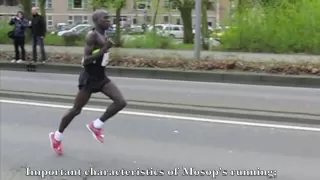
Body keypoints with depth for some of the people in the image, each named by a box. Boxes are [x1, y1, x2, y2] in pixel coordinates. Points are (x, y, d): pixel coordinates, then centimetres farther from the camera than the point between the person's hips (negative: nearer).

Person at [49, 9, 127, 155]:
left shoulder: (104, 37, 9)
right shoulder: (92, 36, -18)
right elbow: (85, 60, -25)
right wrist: (104, 50, -30)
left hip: (101, 77, 8)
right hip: (89, 78, -8)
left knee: (121, 102, -8)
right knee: (76, 110, 4)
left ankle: (96, 126, 8)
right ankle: (56, 136, 25)